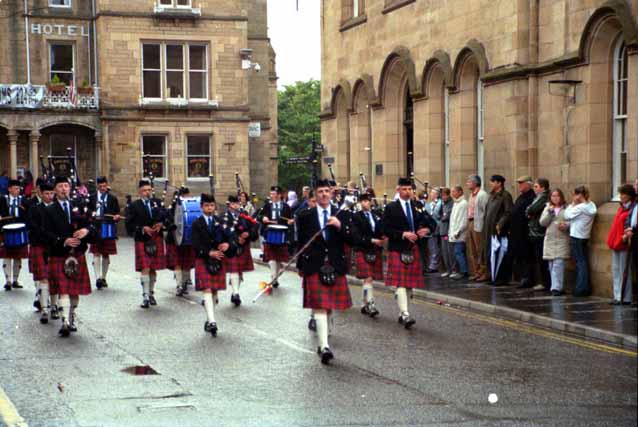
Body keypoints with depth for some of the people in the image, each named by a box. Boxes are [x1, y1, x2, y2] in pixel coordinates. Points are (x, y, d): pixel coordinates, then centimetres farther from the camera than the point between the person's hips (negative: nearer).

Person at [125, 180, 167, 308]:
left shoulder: (157, 203, 10)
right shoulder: (134, 206, 1)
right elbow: (129, 224, -4)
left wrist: (161, 224, -10)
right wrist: (142, 229, -16)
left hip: (157, 240, 3)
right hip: (142, 240, -3)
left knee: (153, 269, 9)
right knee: (145, 268, -9)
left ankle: (151, 293, 23)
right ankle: (145, 296, -7)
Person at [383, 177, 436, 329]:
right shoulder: (391, 208, -1)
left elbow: (432, 222, 13)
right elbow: (386, 229, -8)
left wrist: (427, 229, -8)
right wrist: (403, 234, -19)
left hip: (414, 250, 5)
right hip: (397, 250, -5)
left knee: (410, 284, 8)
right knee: (400, 283, -11)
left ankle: (401, 312, 21)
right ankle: (405, 315, -18)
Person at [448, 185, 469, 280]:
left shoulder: (463, 203, -10)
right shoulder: (455, 204, 19)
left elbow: (464, 220, -15)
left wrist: (457, 232, -16)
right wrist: (450, 232, 15)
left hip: (459, 235, -9)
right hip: (454, 235, 9)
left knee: (458, 253, -11)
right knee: (458, 253, 8)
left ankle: (464, 272, -8)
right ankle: (461, 271, 11)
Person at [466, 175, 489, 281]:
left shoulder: (482, 195, -12)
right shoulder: (472, 195, 16)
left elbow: (485, 212, -16)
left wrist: (480, 224, -18)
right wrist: (469, 223, 10)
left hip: (478, 225, -9)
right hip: (470, 223, 9)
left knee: (481, 251, -5)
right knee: (472, 251, 12)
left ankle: (484, 273, -1)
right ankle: (476, 272, 19)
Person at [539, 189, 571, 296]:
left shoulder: (567, 208, 2)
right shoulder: (547, 208, 14)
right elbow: (542, 222, 4)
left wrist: (566, 225, -19)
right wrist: (549, 212, -7)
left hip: (562, 240, -4)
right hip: (550, 239, 4)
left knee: (558, 264, -13)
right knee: (551, 265, 5)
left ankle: (556, 287, -15)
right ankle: (557, 286, 15)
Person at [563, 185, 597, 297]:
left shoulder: (580, 207, -18)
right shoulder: (591, 205, 7)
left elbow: (567, 216, -11)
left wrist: (572, 203, -6)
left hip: (576, 237, -8)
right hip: (585, 236, 8)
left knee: (580, 262, -4)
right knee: (584, 262, 12)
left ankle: (581, 288, -2)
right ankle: (586, 288, 16)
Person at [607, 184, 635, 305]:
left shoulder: (632, 209, -10)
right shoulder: (621, 207, 16)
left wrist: (626, 236, -24)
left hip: (623, 244, -9)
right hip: (615, 243, 9)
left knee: (624, 271, -5)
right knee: (616, 270, 11)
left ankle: (625, 298, -1)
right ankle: (617, 296, 16)